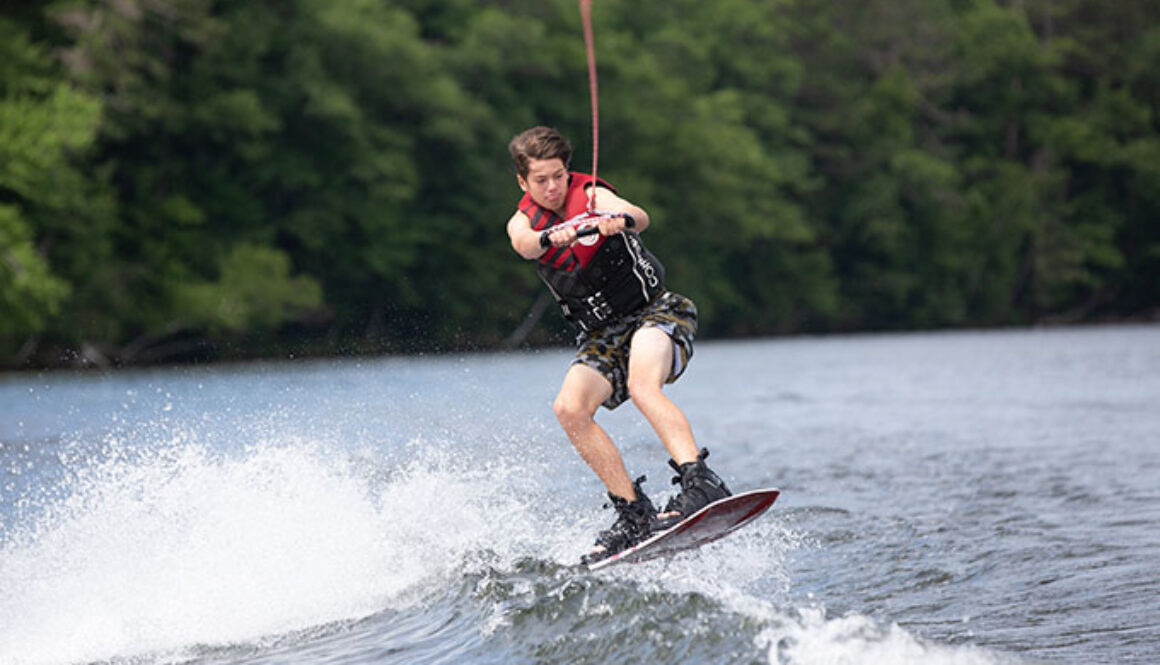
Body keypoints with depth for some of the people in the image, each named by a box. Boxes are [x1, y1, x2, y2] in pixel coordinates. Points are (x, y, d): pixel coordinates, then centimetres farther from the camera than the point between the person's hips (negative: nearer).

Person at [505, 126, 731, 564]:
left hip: (656, 311, -5)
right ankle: (634, 514, -16)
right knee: (570, 408, -20)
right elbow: (526, 245, -23)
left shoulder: (590, 194, -5)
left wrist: (620, 220, -53)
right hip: (601, 334, 5)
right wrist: (552, 237, -47)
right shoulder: (522, 222, 4)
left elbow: (639, 216, -27)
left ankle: (701, 483, -46)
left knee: (642, 385, -33)